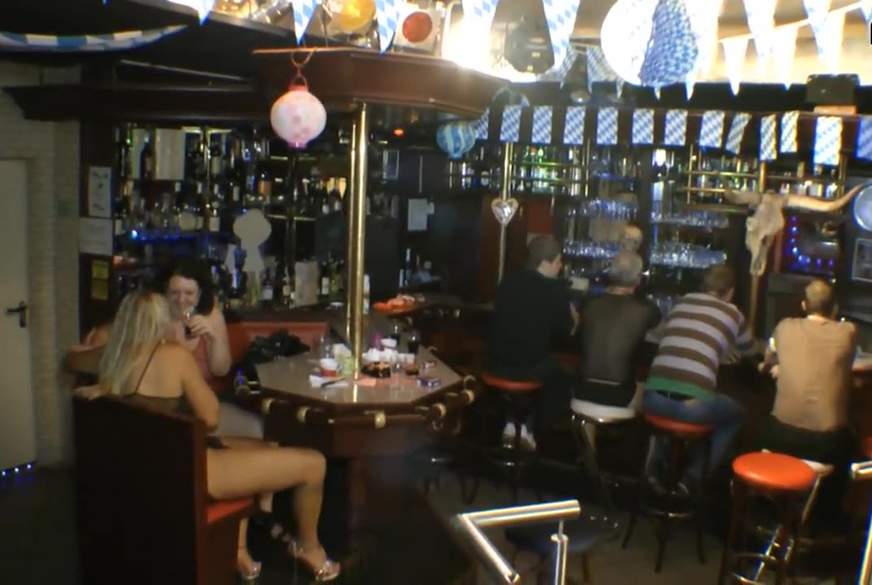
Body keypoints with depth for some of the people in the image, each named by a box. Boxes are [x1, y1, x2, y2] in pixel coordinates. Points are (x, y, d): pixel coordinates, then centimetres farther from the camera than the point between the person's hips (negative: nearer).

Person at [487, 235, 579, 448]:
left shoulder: (508, 281, 4)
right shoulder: (554, 291, -12)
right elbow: (569, 330, 0)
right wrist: (574, 317, 23)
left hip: (497, 363, 5)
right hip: (530, 368, -5)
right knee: (563, 377, 24)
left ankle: (513, 421, 25)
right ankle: (533, 430, 19)